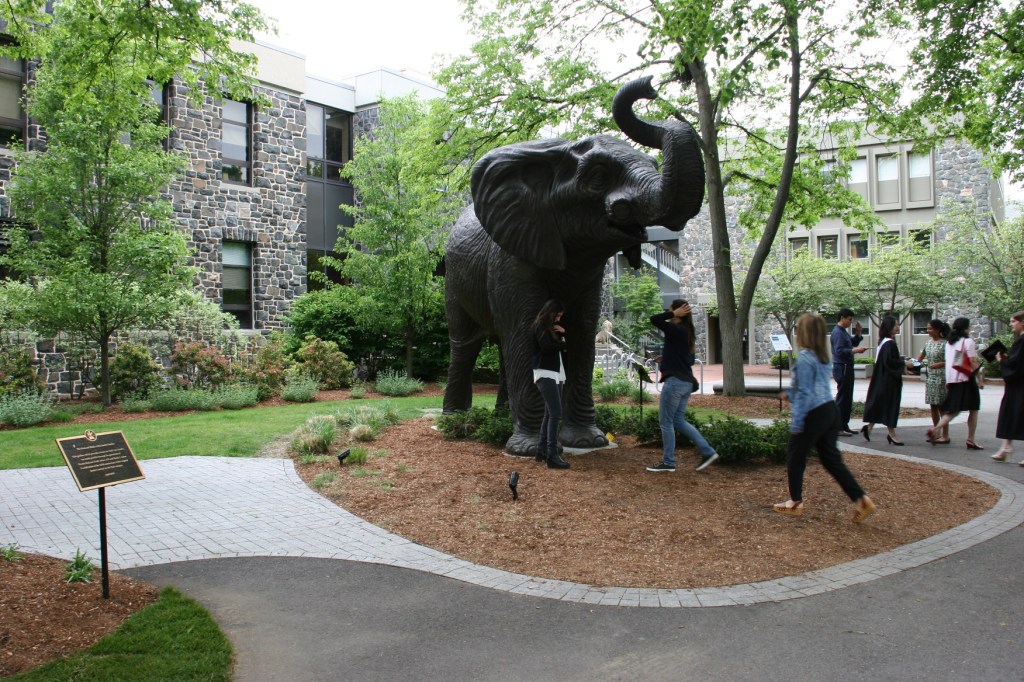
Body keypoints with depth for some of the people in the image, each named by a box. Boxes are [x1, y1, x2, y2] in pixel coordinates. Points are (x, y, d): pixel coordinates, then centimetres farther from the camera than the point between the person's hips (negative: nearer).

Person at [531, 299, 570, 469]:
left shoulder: (553, 328, 21)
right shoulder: (540, 326, -7)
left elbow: (563, 344, 17)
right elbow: (547, 347, -21)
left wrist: (564, 333, 0)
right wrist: (562, 343, -4)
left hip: (557, 374, 9)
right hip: (545, 374, -9)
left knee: (549, 414, 9)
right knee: (555, 413, -15)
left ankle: (542, 450, 15)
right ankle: (552, 456, -16)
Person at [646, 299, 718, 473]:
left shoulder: (677, 330, -14)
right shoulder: (686, 333, 13)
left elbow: (654, 319, -20)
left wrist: (673, 314, -11)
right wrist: (667, 357, 20)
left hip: (675, 381, -9)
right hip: (686, 382, 9)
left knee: (666, 421, 1)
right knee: (678, 421, 15)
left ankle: (668, 462, 7)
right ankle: (707, 452, 12)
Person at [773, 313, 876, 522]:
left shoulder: (804, 358, -16)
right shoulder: (822, 356, 11)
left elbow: (804, 393, -18)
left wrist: (796, 422, -15)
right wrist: (791, 395, 29)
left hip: (815, 415, -8)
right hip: (830, 411, 8)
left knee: (795, 456, 9)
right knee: (831, 458, 12)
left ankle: (795, 503, 20)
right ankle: (862, 500, 6)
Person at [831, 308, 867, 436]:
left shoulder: (843, 332, 17)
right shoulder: (837, 332, -15)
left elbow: (853, 343, 27)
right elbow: (839, 351, -24)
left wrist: (858, 334, 13)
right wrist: (855, 350, -27)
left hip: (847, 368, 11)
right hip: (842, 369, -11)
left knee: (847, 399, 14)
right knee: (842, 398, -7)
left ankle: (844, 426, 20)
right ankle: (838, 428, -2)